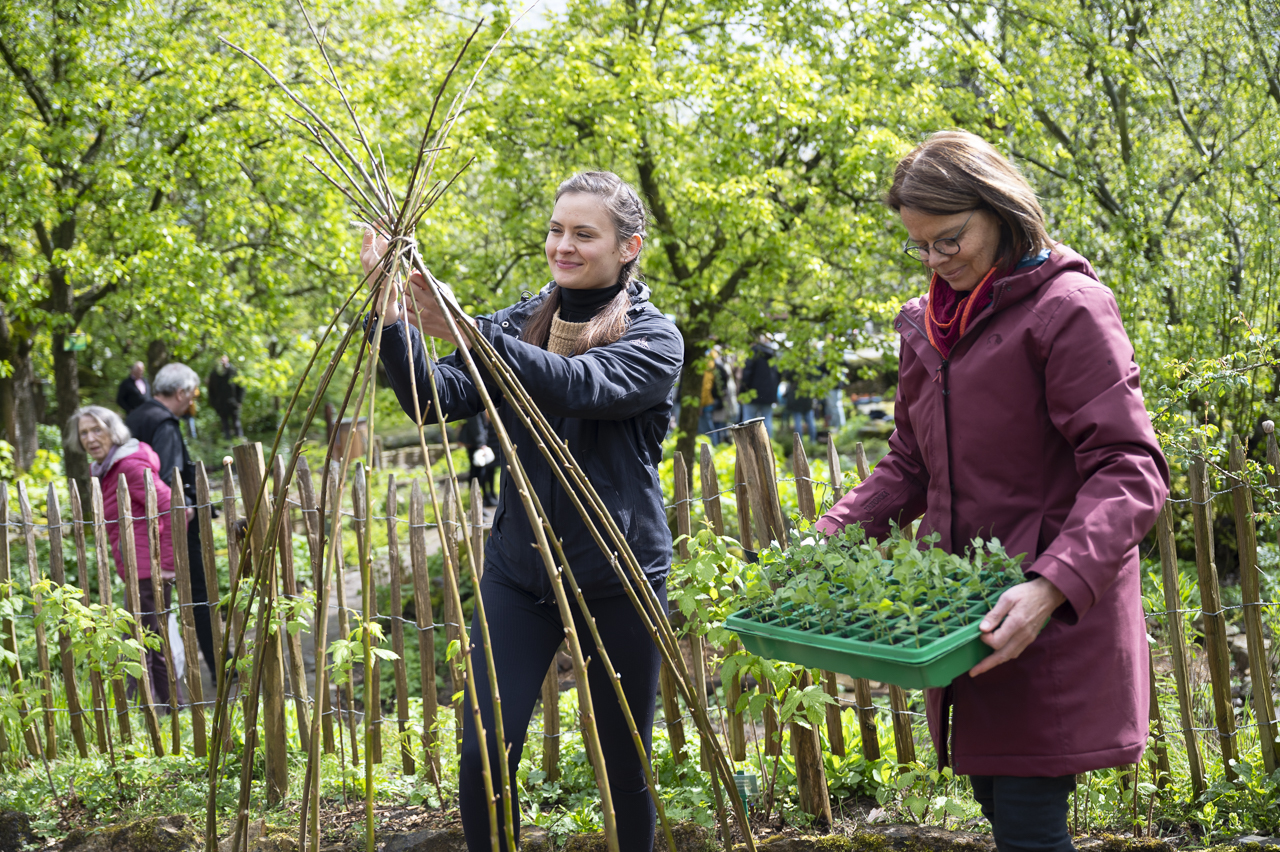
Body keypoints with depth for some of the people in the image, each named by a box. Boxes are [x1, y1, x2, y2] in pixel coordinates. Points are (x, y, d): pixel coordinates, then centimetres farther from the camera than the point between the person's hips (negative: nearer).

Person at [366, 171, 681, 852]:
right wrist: (393, 319, -23)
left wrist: (472, 335, -35)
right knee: (483, 753, -6)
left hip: (617, 577, -3)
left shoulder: (653, 338, -5)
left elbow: (584, 386, -26)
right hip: (518, 567, 3)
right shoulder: (522, 323, 7)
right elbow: (439, 399, -7)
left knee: (624, 764, 8)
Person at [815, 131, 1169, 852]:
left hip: (1052, 626, -7)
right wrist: (832, 535, 5)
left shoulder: (1068, 308, -11)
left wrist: (1053, 585, -29)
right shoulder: (927, 325, 13)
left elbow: (1129, 469, -17)